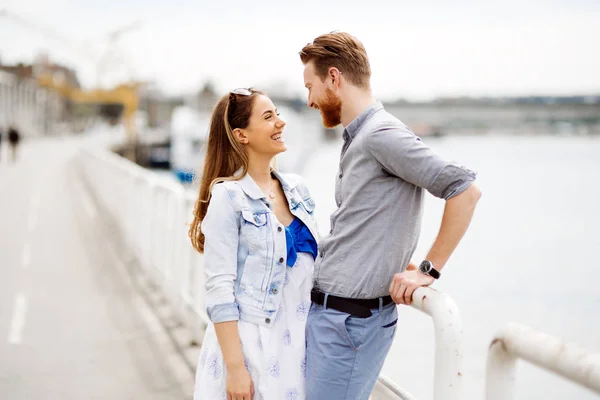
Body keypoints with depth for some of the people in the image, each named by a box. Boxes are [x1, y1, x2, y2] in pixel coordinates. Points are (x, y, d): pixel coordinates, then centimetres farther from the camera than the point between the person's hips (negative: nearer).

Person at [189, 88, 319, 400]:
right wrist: (235, 367, -18)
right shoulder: (229, 197, -11)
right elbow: (219, 288, -15)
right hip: (249, 343, -6)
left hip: (299, 342, 6)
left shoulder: (297, 189, 7)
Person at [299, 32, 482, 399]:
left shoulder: (381, 135, -16)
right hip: (326, 311, 10)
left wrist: (429, 270, -18)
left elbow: (465, 190, -22)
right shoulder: (358, 138, 15)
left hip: (350, 320, -10)